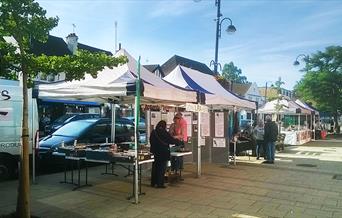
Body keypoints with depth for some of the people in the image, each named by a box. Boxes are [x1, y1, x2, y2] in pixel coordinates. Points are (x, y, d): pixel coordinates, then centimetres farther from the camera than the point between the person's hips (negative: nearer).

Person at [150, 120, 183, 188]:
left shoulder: (153, 132, 3)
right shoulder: (164, 133, -13)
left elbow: (151, 141, 14)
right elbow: (172, 140, -8)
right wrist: (180, 142, 8)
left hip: (155, 153, 6)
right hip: (163, 153, -6)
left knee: (155, 167, 14)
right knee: (161, 168, 2)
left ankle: (153, 183, 22)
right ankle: (160, 184, 6)